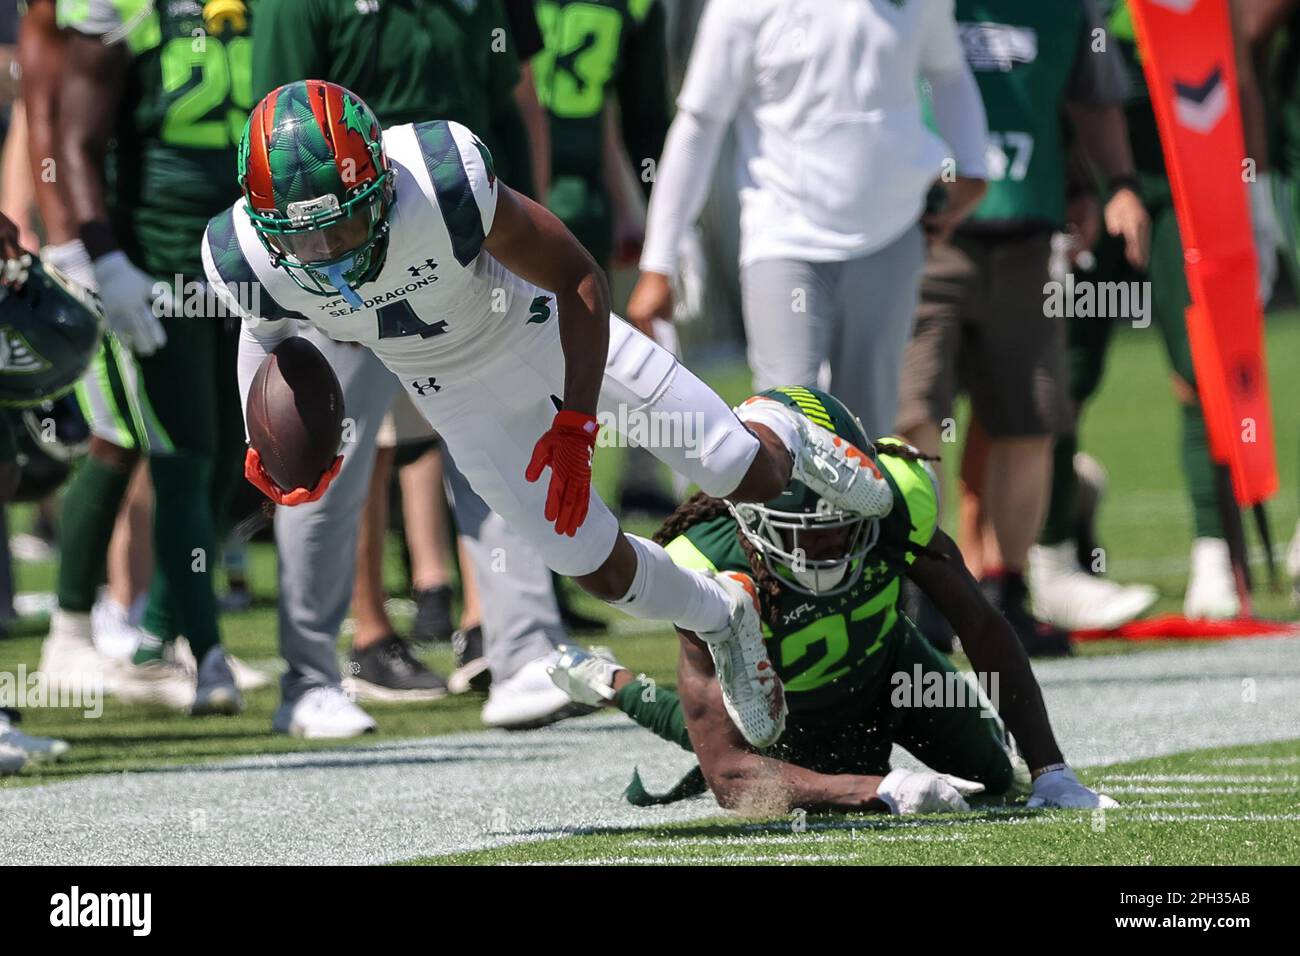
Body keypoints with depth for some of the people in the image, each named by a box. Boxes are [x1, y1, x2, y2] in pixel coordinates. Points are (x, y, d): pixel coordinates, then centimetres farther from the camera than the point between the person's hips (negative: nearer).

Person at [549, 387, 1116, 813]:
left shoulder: (894, 501, -38)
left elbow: (984, 629, -22)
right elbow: (727, 773, -47)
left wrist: (1050, 771, -25)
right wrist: (880, 791, -59)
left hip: (887, 662, 4)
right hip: (791, 709, -4)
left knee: (995, 776, 20)